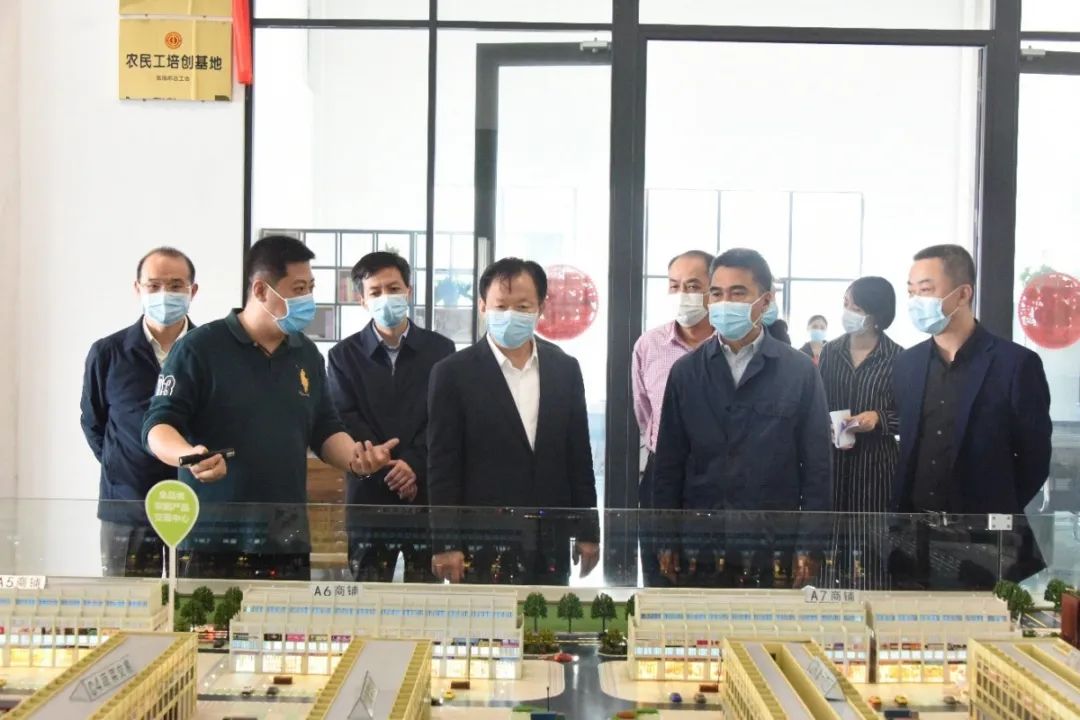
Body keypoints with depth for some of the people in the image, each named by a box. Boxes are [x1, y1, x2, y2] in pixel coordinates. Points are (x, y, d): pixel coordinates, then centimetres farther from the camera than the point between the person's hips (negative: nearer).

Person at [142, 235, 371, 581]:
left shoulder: (307, 355, 13)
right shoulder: (200, 348, -5)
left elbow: (325, 430, 18)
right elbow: (158, 425, -7)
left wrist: (356, 458, -2)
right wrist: (189, 455, -28)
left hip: (288, 541, 5)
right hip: (212, 541, -5)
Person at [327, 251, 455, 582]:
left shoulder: (441, 350, 6)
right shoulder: (344, 355, 7)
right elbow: (346, 423, -1)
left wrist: (413, 465, -14)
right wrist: (388, 471, -12)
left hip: (427, 494, 0)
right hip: (370, 495, 0)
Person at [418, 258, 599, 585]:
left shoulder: (565, 369, 7)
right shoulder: (454, 373, -4)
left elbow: (578, 456, 11)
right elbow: (442, 467, -5)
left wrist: (588, 532, 9)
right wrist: (446, 544, -9)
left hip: (551, 545, 4)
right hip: (482, 545, -3)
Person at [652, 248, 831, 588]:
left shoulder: (800, 371, 1)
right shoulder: (686, 371, 6)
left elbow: (817, 467, 1)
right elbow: (669, 464, 8)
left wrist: (808, 547, -3)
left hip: (772, 551, -1)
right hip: (699, 549, 2)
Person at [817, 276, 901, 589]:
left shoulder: (897, 358, -4)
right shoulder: (830, 351, 8)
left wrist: (879, 418, -16)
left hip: (875, 465, -3)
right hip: (832, 461, 3)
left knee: (872, 545, -3)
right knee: (831, 538, 3)